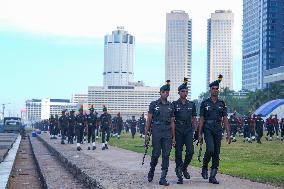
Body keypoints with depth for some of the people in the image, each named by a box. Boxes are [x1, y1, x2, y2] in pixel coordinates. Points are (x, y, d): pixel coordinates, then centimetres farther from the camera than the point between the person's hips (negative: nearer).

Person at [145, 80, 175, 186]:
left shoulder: (170, 106, 12)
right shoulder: (154, 104, 3)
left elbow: (172, 122, 14)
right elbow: (149, 120, 2)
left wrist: (173, 137, 9)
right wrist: (146, 134, -4)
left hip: (167, 133, 3)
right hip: (156, 132, -3)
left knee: (166, 155, -2)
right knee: (156, 154, -2)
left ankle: (163, 178, 0)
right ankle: (151, 171, 25)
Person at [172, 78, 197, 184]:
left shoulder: (191, 105, 11)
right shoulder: (174, 104, 1)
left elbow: (194, 119, 14)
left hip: (188, 130, 2)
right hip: (178, 131, -2)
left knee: (190, 151, -12)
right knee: (178, 152, -1)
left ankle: (184, 168, 14)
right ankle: (179, 175, 7)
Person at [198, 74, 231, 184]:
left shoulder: (222, 104, 10)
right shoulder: (205, 103, 3)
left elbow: (225, 119, 8)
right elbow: (202, 119, 2)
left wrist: (228, 133, 1)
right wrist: (199, 133, -4)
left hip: (218, 130, 3)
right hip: (208, 129, -3)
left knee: (216, 153, 2)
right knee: (210, 150, -21)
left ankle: (212, 176, 7)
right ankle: (204, 168, 4)